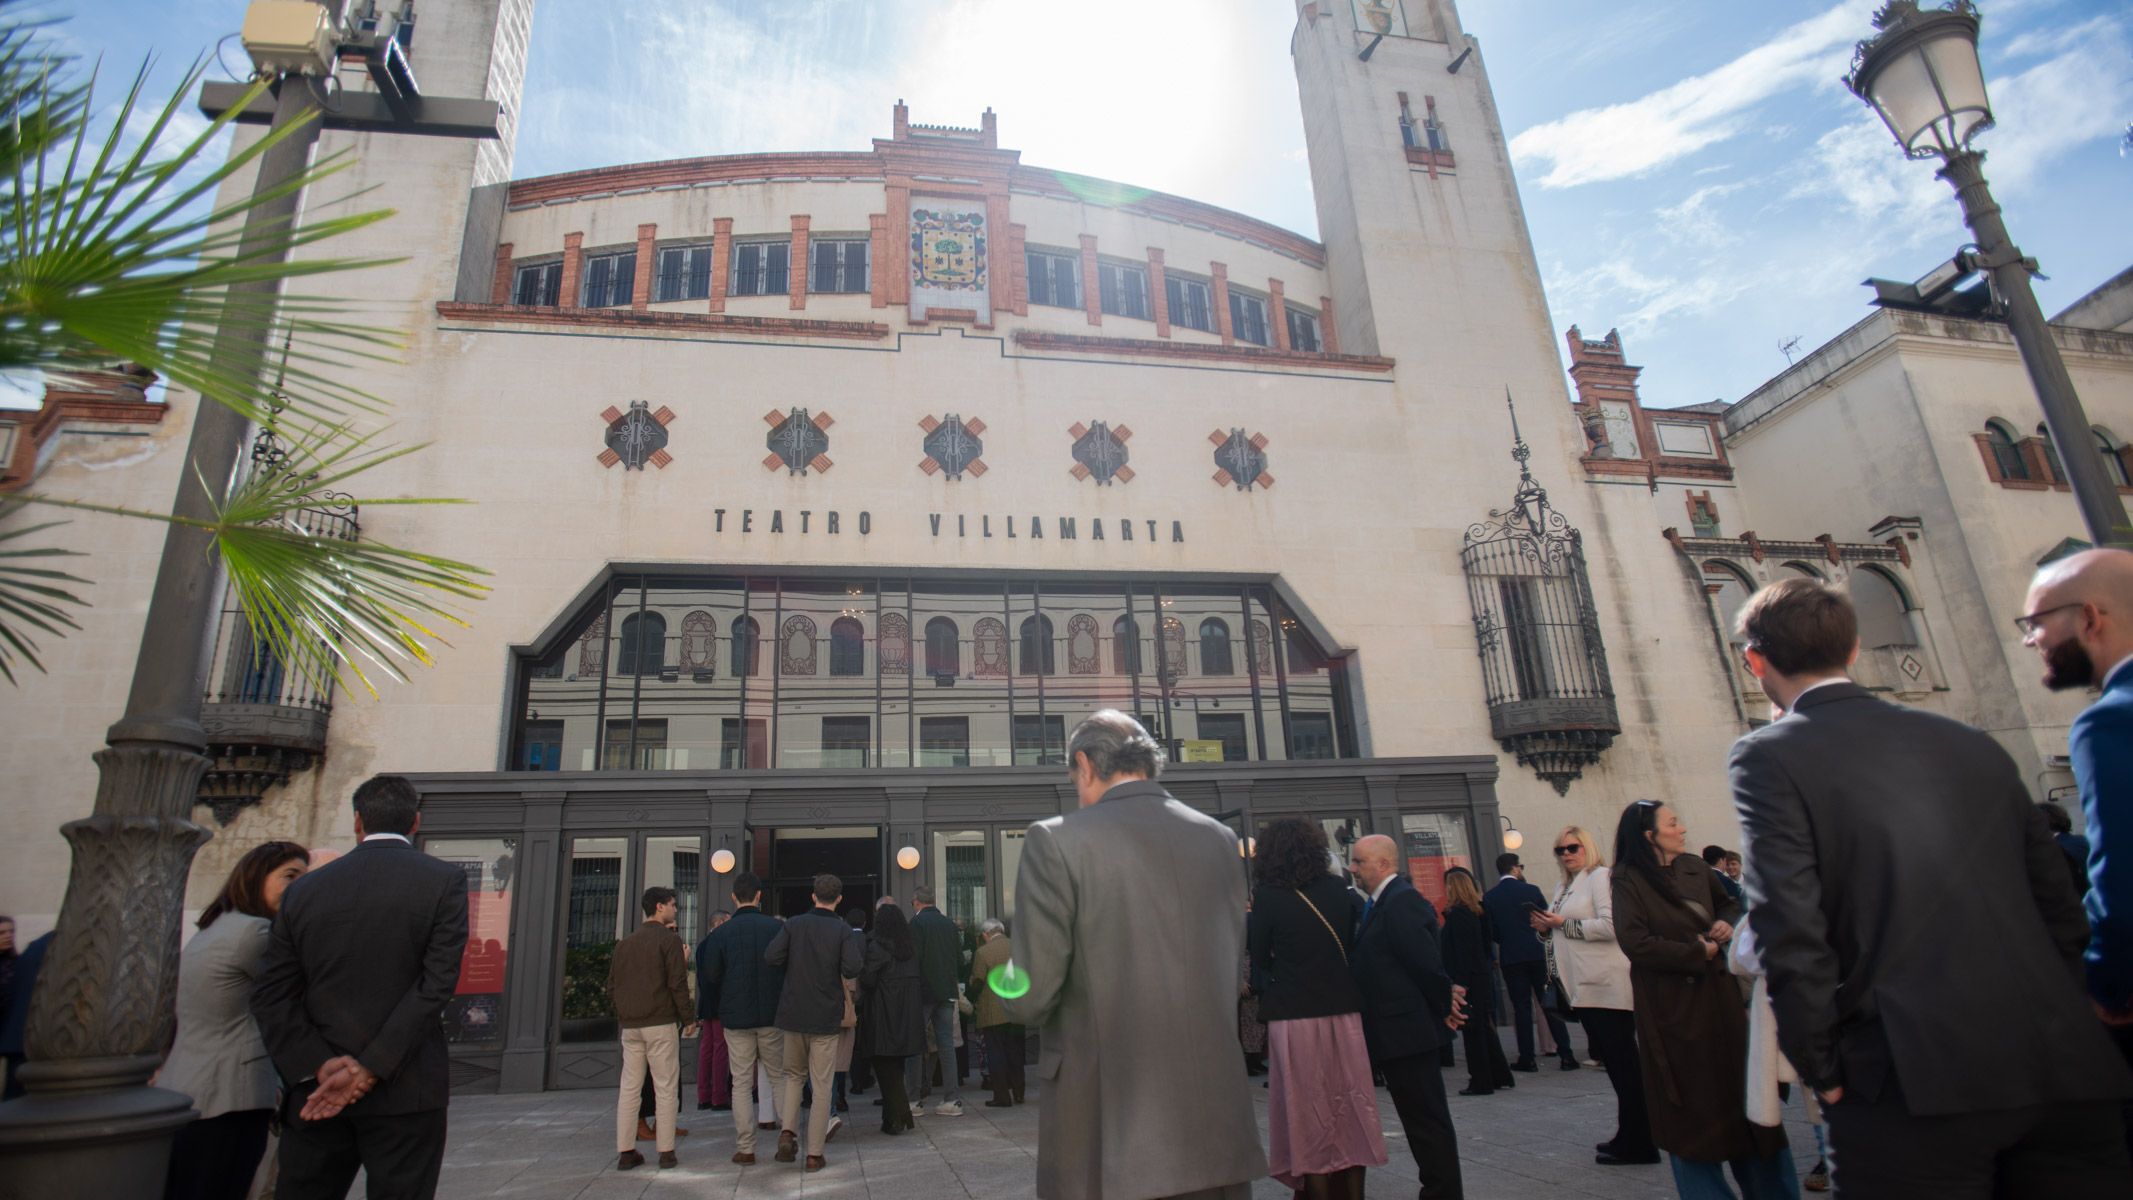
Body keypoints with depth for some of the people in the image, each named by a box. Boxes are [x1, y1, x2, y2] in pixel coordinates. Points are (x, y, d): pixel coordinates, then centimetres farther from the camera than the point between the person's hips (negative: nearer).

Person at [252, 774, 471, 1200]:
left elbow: (272, 995, 1)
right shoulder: (444, 881, -5)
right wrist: (371, 1070, -9)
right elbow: (436, 984, -13)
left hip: (315, 1094, 3)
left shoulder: (304, 889, 6)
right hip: (405, 1093, -3)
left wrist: (319, 1067, -5)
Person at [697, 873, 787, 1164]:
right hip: (773, 1015, 0)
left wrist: (712, 1012, 13)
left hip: (735, 1017, 0)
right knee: (780, 1077, 13)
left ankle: (745, 1148, 9)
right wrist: (786, 1005, 13)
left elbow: (710, 977, -3)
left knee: (741, 1083, 8)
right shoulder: (778, 928, -6)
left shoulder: (720, 934, -5)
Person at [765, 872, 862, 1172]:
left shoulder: (793, 924, -2)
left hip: (793, 1013, 2)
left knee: (793, 1075, 21)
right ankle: (814, 1153, 9)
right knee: (821, 1084, 6)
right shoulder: (843, 930, -7)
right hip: (826, 1016, -2)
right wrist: (834, 968, 6)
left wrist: (796, 964, 8)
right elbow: (852, 969, -15)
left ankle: (787, 1131, 5)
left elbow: (771, 957, -11)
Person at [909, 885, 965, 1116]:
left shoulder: (917, 922, -8)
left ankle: (912, 1099, 7)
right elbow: (960, 960, 13)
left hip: (924, 992, -5)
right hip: (947, 992, 5)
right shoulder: (949, 923, 10)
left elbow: (914, 958, -15)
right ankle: (952, 1099, 6)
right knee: (946, 1043, 7)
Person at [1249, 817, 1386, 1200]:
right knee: (1349, 1111, 14)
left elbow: (1259, 960, -2)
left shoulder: (1267, 896, -9)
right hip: (1344, 1013, 4)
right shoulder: (1339, 888, 1)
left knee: (1309, 1117, 7)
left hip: (1294, 1018, -4)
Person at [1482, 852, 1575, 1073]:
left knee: (1521, 1007, 5)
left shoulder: (1488, 897, -2)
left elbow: (1491, 931, 1)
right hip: (1537, 954, 0)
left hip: (1510, 959, 0)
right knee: (1550, 1004, 7)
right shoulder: (1531, 891, -5)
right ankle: (1566, 1054, 7)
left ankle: (1527, 1058, 5)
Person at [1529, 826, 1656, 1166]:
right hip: (1585, 987, 9)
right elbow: (1561, 936, 23)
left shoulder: (1601, 876, -9)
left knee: (1623, 1061, -3)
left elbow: (1611, 925, -21)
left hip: (1607, 985, -9)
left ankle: (1636, 1143, 4)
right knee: (1613, 1061, 15)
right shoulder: (1564, 889, 17)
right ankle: (1630, 1138, 23)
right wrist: (1546, 928, 2)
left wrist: (1564, 924, -16)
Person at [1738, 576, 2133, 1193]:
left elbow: (1791, 930, -13)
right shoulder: (1974, 743, 14)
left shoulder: (1768, 756, -5)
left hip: (1920, 1082, -5)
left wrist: (1823, 1072, -2)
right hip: (2066, 1072, 6)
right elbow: (2061, 908, 16)